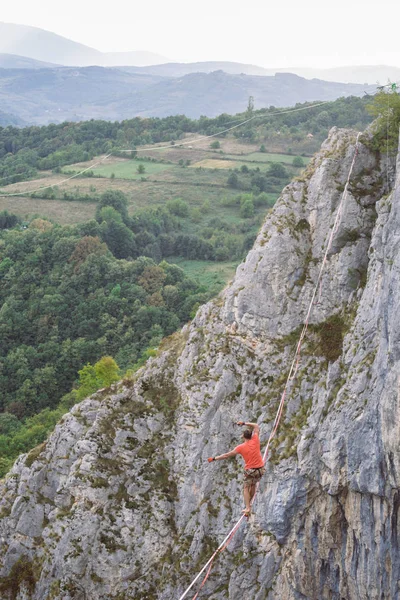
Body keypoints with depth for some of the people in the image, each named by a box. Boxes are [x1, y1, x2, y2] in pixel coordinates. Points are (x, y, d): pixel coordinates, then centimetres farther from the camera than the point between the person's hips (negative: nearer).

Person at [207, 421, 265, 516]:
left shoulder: (241, 447, -9)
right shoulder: (255, 441, -4)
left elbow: (227, 455, -3)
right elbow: (256, 426, 11)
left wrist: (214, 458, 6)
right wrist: (244, 423, 15)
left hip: (250, 470, -3)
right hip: (261, 469, 3)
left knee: (246, 488, 9)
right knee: (254, 484, 25)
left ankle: (248, 508, -5)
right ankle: (249, 503, 31)